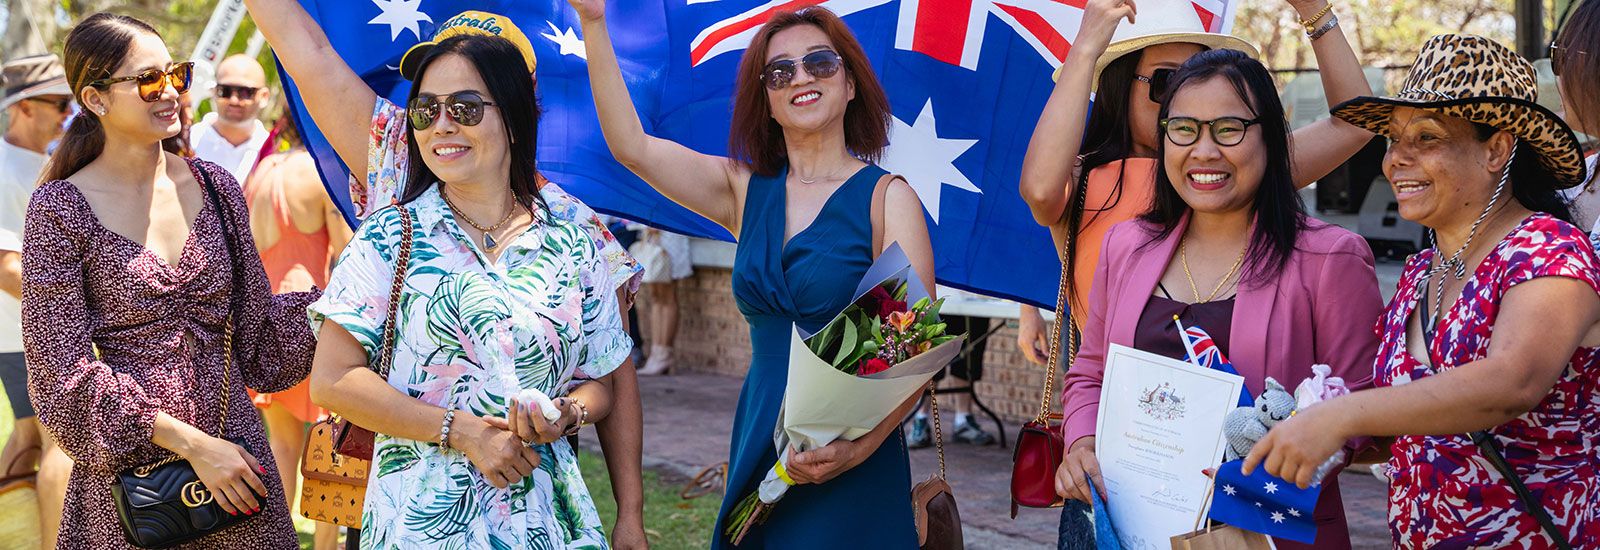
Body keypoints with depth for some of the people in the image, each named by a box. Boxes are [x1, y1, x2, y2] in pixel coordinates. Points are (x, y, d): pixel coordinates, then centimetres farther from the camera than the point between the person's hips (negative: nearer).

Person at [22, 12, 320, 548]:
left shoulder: (214, 186, 4)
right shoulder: (60, 208, -7)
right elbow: (65, 368, -10)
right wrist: (191, 443, -15)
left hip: (235, 439, 4)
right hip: (129, 462, -3)